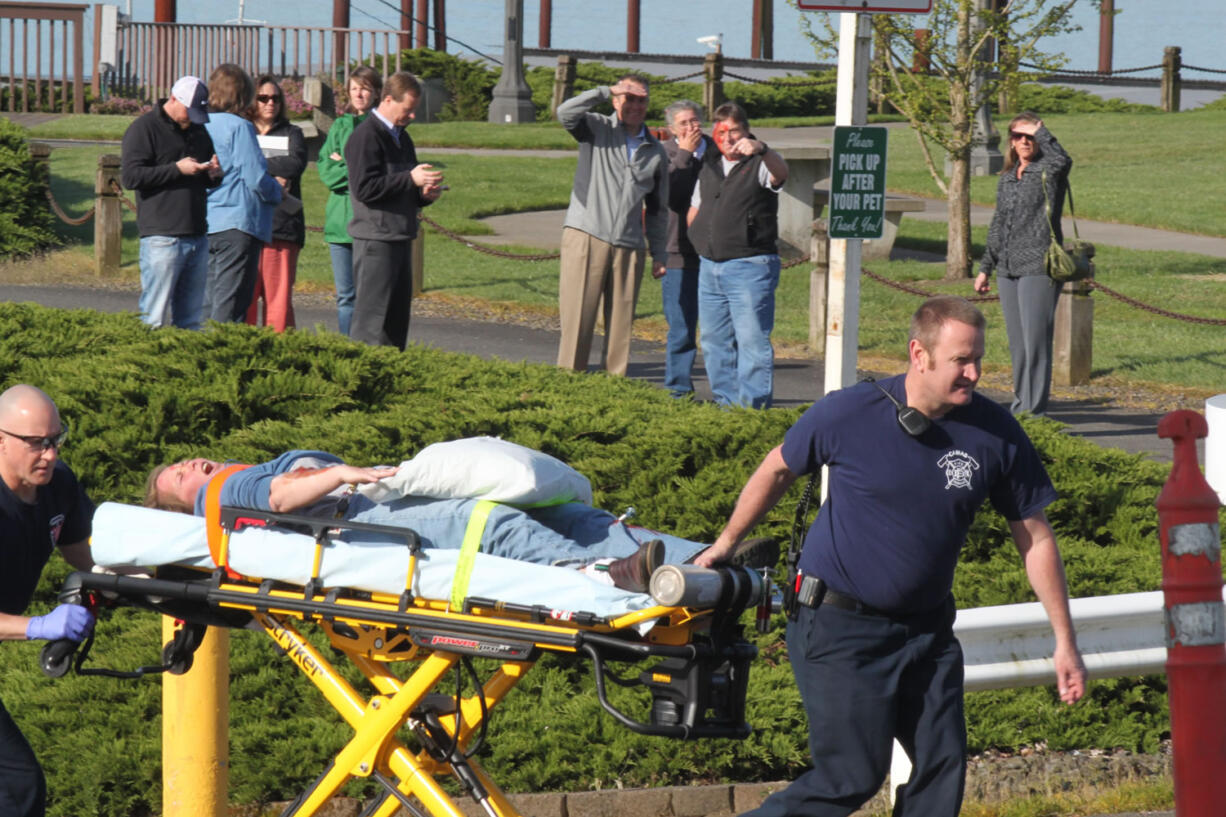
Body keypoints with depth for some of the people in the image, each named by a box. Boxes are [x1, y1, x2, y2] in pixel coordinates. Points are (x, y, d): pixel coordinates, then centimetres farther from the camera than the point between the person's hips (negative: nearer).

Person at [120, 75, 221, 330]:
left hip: (198, 236, 7)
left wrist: (214, 173, 6)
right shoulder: (144, 128, -2)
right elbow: (130, 176, -12)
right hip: (162, 237, -7)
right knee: (154, 318, -9)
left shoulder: (198, 131, 20)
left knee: (191, 317, 8)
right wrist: (177, 169, -15)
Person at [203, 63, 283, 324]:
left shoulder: (201, 126, 9)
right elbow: (256, 179, -15)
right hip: (237, 224, -7)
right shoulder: (239, 127, -11)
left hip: (205, 226, 7)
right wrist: (277, 192, 6)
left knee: (209, 302, 12)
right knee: (229, 309, -7)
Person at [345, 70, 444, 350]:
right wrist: (410, 179, -20)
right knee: (372, 316, -9)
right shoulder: (366, 136, -10)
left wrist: (424, 193, 6)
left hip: (400, 237, 9)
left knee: (398, 314, 10)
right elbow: (365, 188, -20)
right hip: (375, 240, -9)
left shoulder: (401, 138, 19)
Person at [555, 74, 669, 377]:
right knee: (577, 317, -7)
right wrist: (606, 91, -14)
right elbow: (565, 113, -16)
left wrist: (659, 253, 17)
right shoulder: (597, 129, 5)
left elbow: (658, 209, 22)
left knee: (621, 322, 3)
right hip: (586, 238, -4)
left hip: (628, 248, 4)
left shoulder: (656, 152, 17)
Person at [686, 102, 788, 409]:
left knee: (751, 339, -11)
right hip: (710, 266, 7)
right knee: (715, 341, 12)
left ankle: (754, 404, -11)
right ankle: (726, 402, 20)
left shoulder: (759, 166, -4)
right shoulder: (709, 169, 17)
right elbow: (695, 209, 28)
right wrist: (699, 240, 13)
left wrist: (761, 150, -47)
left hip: (750, 267, -7)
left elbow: (780, 172, -28)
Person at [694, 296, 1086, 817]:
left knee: (942, 766, -2)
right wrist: (723, 547, 17)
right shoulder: (848, 414, -13)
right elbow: (778, 471, 6)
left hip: (927, 629, 4)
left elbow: (1034, 538, 3)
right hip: (839, 625, -4)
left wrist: (1065, 642, 2)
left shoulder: (995, 434, -6)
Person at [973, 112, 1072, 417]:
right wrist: (985, 268, 23)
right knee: (1017, 344, 12)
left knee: (1035, 341, -9)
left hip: (1039, 268, -7)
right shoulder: (1007, 179, 16)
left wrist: (1041, 132, -14)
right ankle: (1021, 403, 21)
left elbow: (1062, 161, -30)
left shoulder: (1048, 171, -4)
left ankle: (1034, 410, -9)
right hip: (1008, 271, 7)